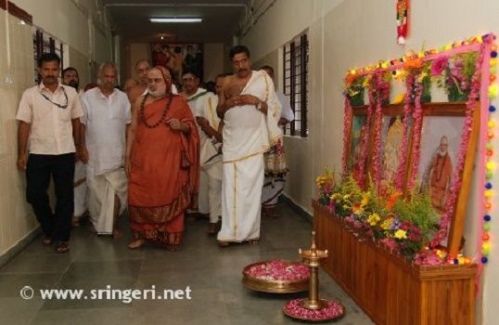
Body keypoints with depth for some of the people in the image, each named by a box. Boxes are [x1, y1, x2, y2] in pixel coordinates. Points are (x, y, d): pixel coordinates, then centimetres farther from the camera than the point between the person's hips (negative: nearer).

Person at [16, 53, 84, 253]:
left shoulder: (70, 93, 4)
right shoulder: (30, 94, 0)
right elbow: (24, 124, -1)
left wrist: (78, 147, 10)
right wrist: (22, 153, -5)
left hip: (65, 153, 0)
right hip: (38, 154, 0)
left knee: (65, 196, 3)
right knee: (34, 194, 4)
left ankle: (62, 236, 16)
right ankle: (49, 229, 28)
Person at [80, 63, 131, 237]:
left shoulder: (122, 97, 6)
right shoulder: (88, 97, -1)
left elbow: (128, 125, 7)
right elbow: (81, 124, 0)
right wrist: (82, 148, -4)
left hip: (117, 154, 1)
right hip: (94, 153, -1)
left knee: (116, 191, -2)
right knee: (96, 192, 8)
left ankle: (111, 225, 9)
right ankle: (97, 223, 26)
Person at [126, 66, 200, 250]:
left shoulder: (178, 102, 4)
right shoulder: (141, 101, 10)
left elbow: (191, 126, 10)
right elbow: (133, 129, 10)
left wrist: (181, 126, -13)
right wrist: (128, 156, 6)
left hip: (169, 160, -2)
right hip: (143, 159, 2)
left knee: (168, 197, 1)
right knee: (140, 197, 2)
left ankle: (170, 237, 10)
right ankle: (141, 235, 16)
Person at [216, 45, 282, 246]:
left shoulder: (263, 79, 2)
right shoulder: (227, 82, 10)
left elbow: (273, 109, 2)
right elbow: (219, 112, 14)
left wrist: (256, 101, -14)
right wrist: (227, 104, -6)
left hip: (253, 140, -2)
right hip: (232, 140, 3)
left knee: (251, 184, -3)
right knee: (230, 185, -1)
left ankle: (250, 230, 7)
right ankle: (229, 232, 3)